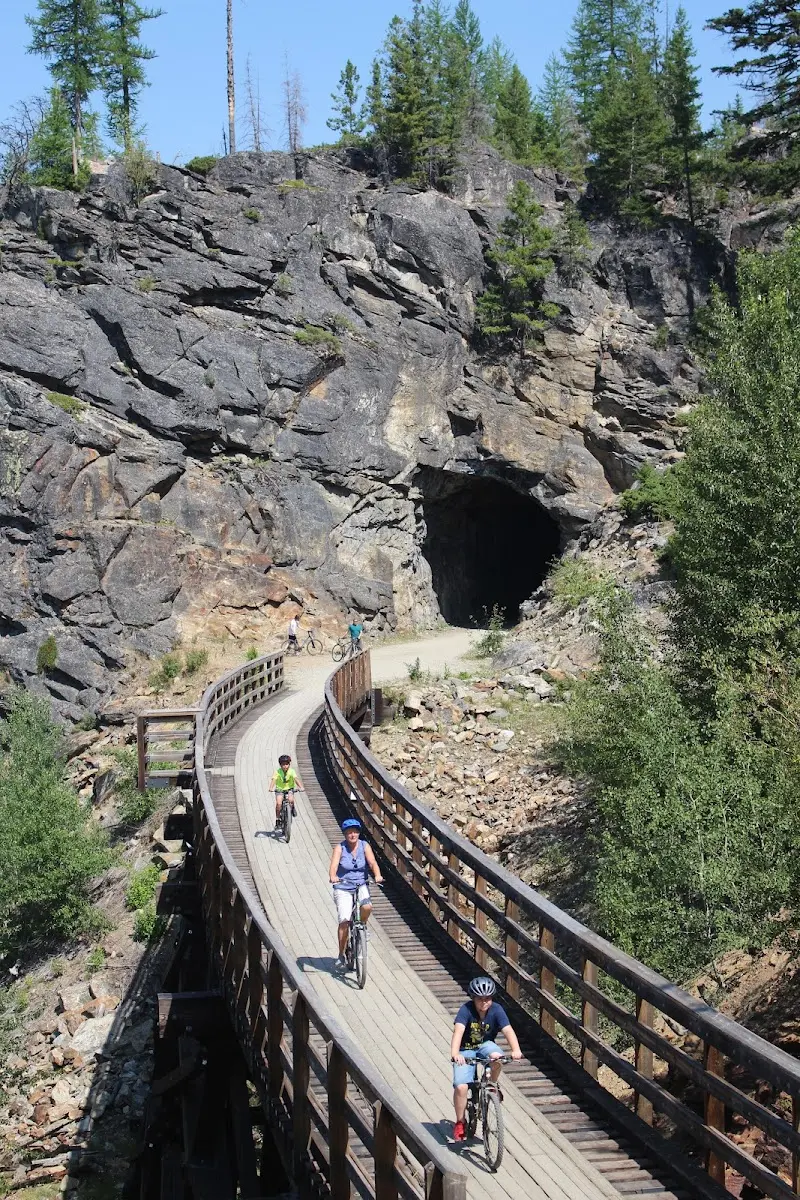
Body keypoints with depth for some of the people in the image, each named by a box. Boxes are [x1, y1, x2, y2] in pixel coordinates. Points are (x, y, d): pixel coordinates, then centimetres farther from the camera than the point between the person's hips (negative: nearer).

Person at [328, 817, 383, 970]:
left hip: (361, 886, 1)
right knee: (344, 921, -14)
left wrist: (377, 875, -36)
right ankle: (341, 955, 0)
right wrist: (333, 877, -43)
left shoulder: (365, 846, -2)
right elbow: (333, 866, -21)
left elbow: (372, 863, -15)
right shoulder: (339, 848, -7)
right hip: (343, 888, -1)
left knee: (367, 907, -29)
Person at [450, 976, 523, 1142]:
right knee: (461, 1087, -19)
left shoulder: (496, 1010, -16)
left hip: (486, 1045, 1)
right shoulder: (466, 1009, -22)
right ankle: (460, 1123, 2)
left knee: (496, 1057, -34)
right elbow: (458, 1031, -36)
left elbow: (508, 1030, -28)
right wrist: (454, 1053, -54)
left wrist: (516, 1050, -47)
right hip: (466, 1051, -1)